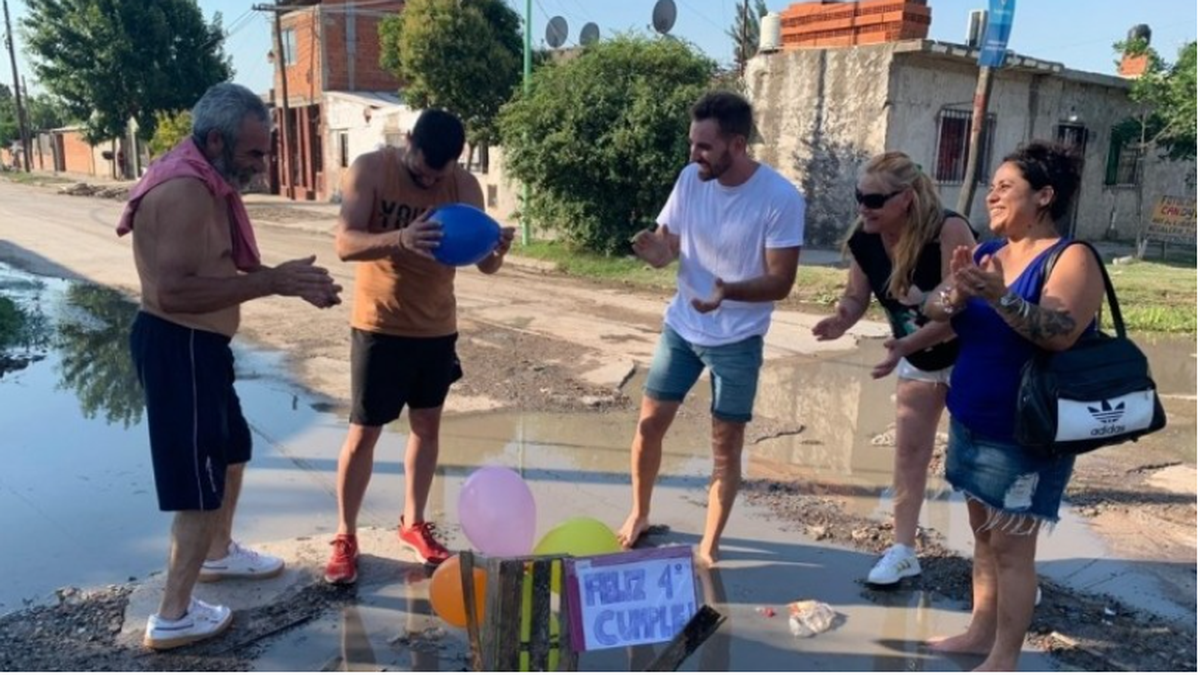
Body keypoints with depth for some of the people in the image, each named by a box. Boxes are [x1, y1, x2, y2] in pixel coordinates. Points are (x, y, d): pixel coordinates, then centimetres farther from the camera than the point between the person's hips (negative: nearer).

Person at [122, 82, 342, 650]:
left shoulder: (206, 185, 11)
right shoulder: (184, 192, -23)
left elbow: (216, 270, 15)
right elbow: (174, 290, -31)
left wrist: (291, 282, 1)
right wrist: (274, 282, -28)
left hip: (196, 345, 11)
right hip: (176, 348, -11)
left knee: (232, 451, 25)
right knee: (202, 484, -2)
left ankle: (219, 553, 46)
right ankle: (172, 617, 11)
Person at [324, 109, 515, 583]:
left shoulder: (465, 187, -5)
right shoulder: (369, 170, -13)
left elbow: (484, 265, -6)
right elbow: (345, 243, -25)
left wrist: (498, 250, -31)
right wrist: (399, 239, -44)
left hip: (437, 327, 4)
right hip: (380, 326, -3)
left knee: (427, 425, 13)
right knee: (364, 433, 2)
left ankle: (413, 523, 30)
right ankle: (345, 537, 16)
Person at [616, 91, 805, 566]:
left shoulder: (781, 198, -19)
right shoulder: (690, 179, -6)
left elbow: (781, 281, -18)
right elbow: (668, 246, 1)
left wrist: (730, 291, -36)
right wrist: (655, 251, -24)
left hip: (738, 339, -4)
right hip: (681, 326, 4)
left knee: (726, 443, 5)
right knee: (649, 424, 8)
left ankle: (710, 544, 22)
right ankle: (639, 515, 31)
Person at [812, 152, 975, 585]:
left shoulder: (949, 231, -33)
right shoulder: (863, 241, -16)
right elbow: (856, 297, -5)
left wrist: (907, 345, -46)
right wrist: (841, 319, -28)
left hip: (968, 355, -5)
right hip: (917, 361, 6)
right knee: (909, 451, 10)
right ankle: (903, 550, 23)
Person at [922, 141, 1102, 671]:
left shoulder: (1071, 259, -13)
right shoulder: (985, 253, 7)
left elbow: (1061, 333, -28)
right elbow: (933, 311, -1)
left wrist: (999, 296, -41)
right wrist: (956, 293, -22)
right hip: (970, 423, 7)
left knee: (1011, 546, -1)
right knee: (983, 534, 17)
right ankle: (980, 633, 31)